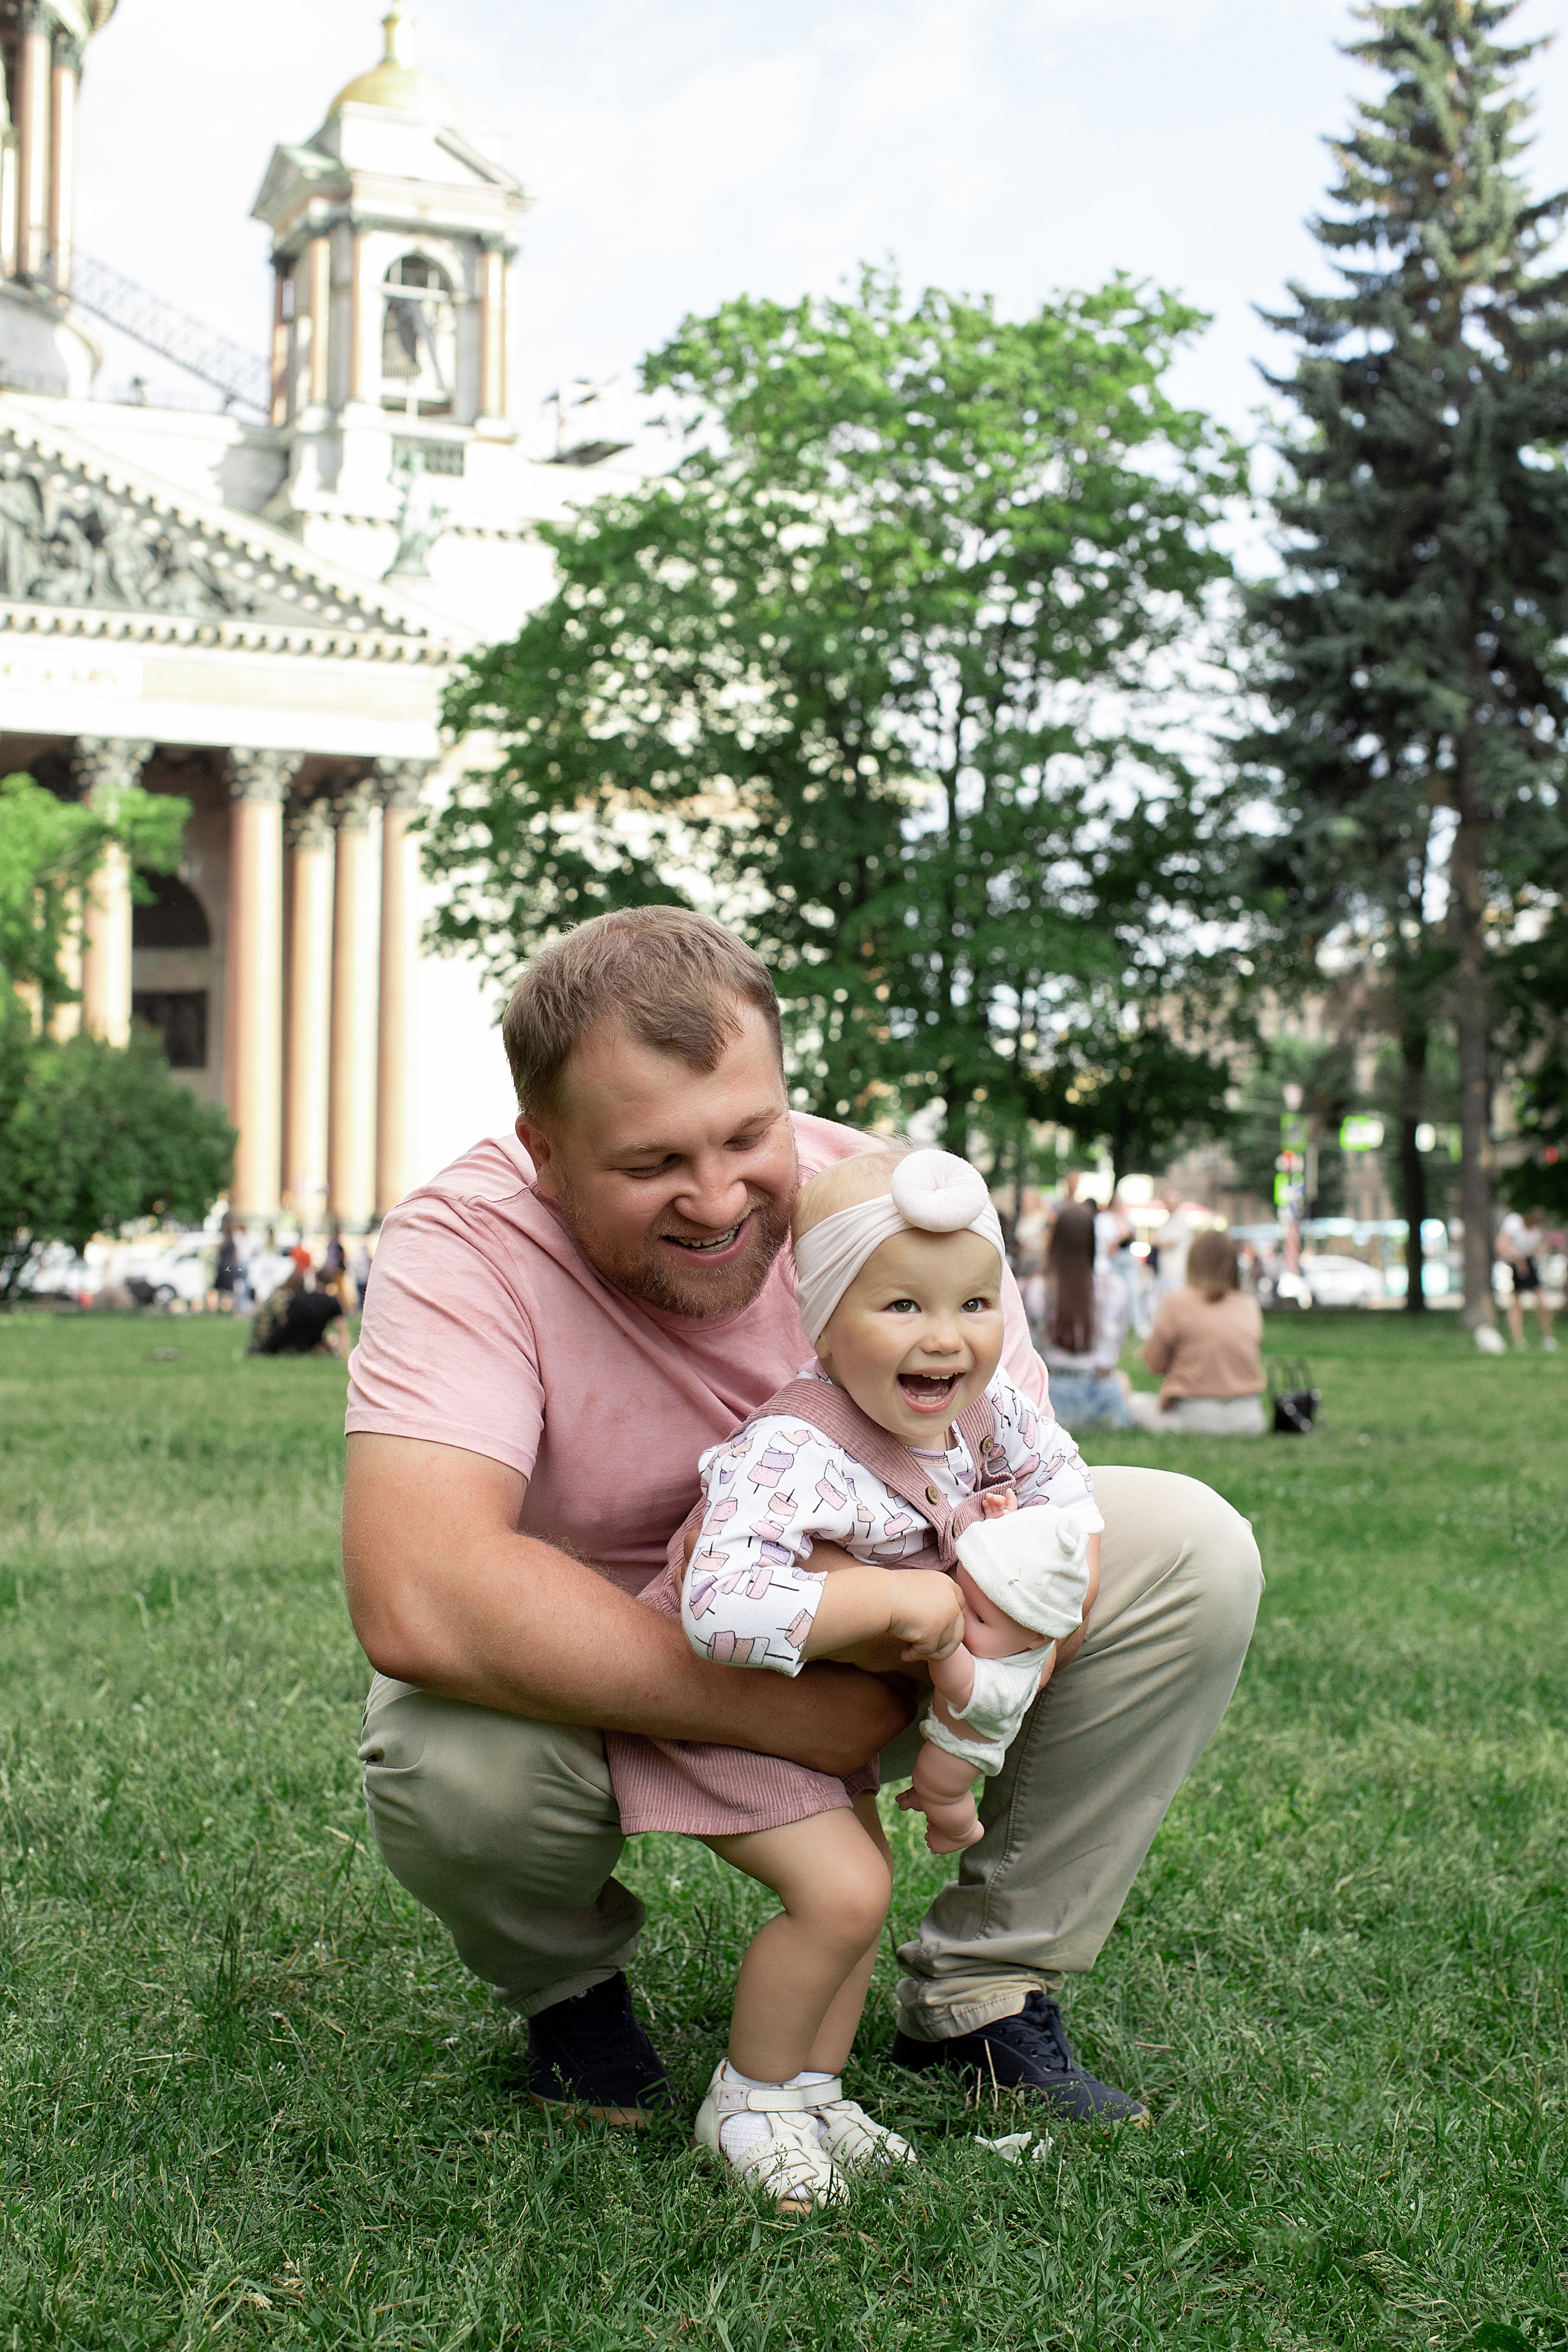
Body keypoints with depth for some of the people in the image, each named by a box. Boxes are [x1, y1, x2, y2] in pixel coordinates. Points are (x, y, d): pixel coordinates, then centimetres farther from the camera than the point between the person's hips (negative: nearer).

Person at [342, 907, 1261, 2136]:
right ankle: (569, 1988, 1)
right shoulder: (464, 1250, -28)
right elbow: (418, 1601, -43)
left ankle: (982, 1990, 1)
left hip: (866, 1655, 3)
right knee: (447, 1765, -37)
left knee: (1190, 1548, -15)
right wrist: (779, 1710, -40)